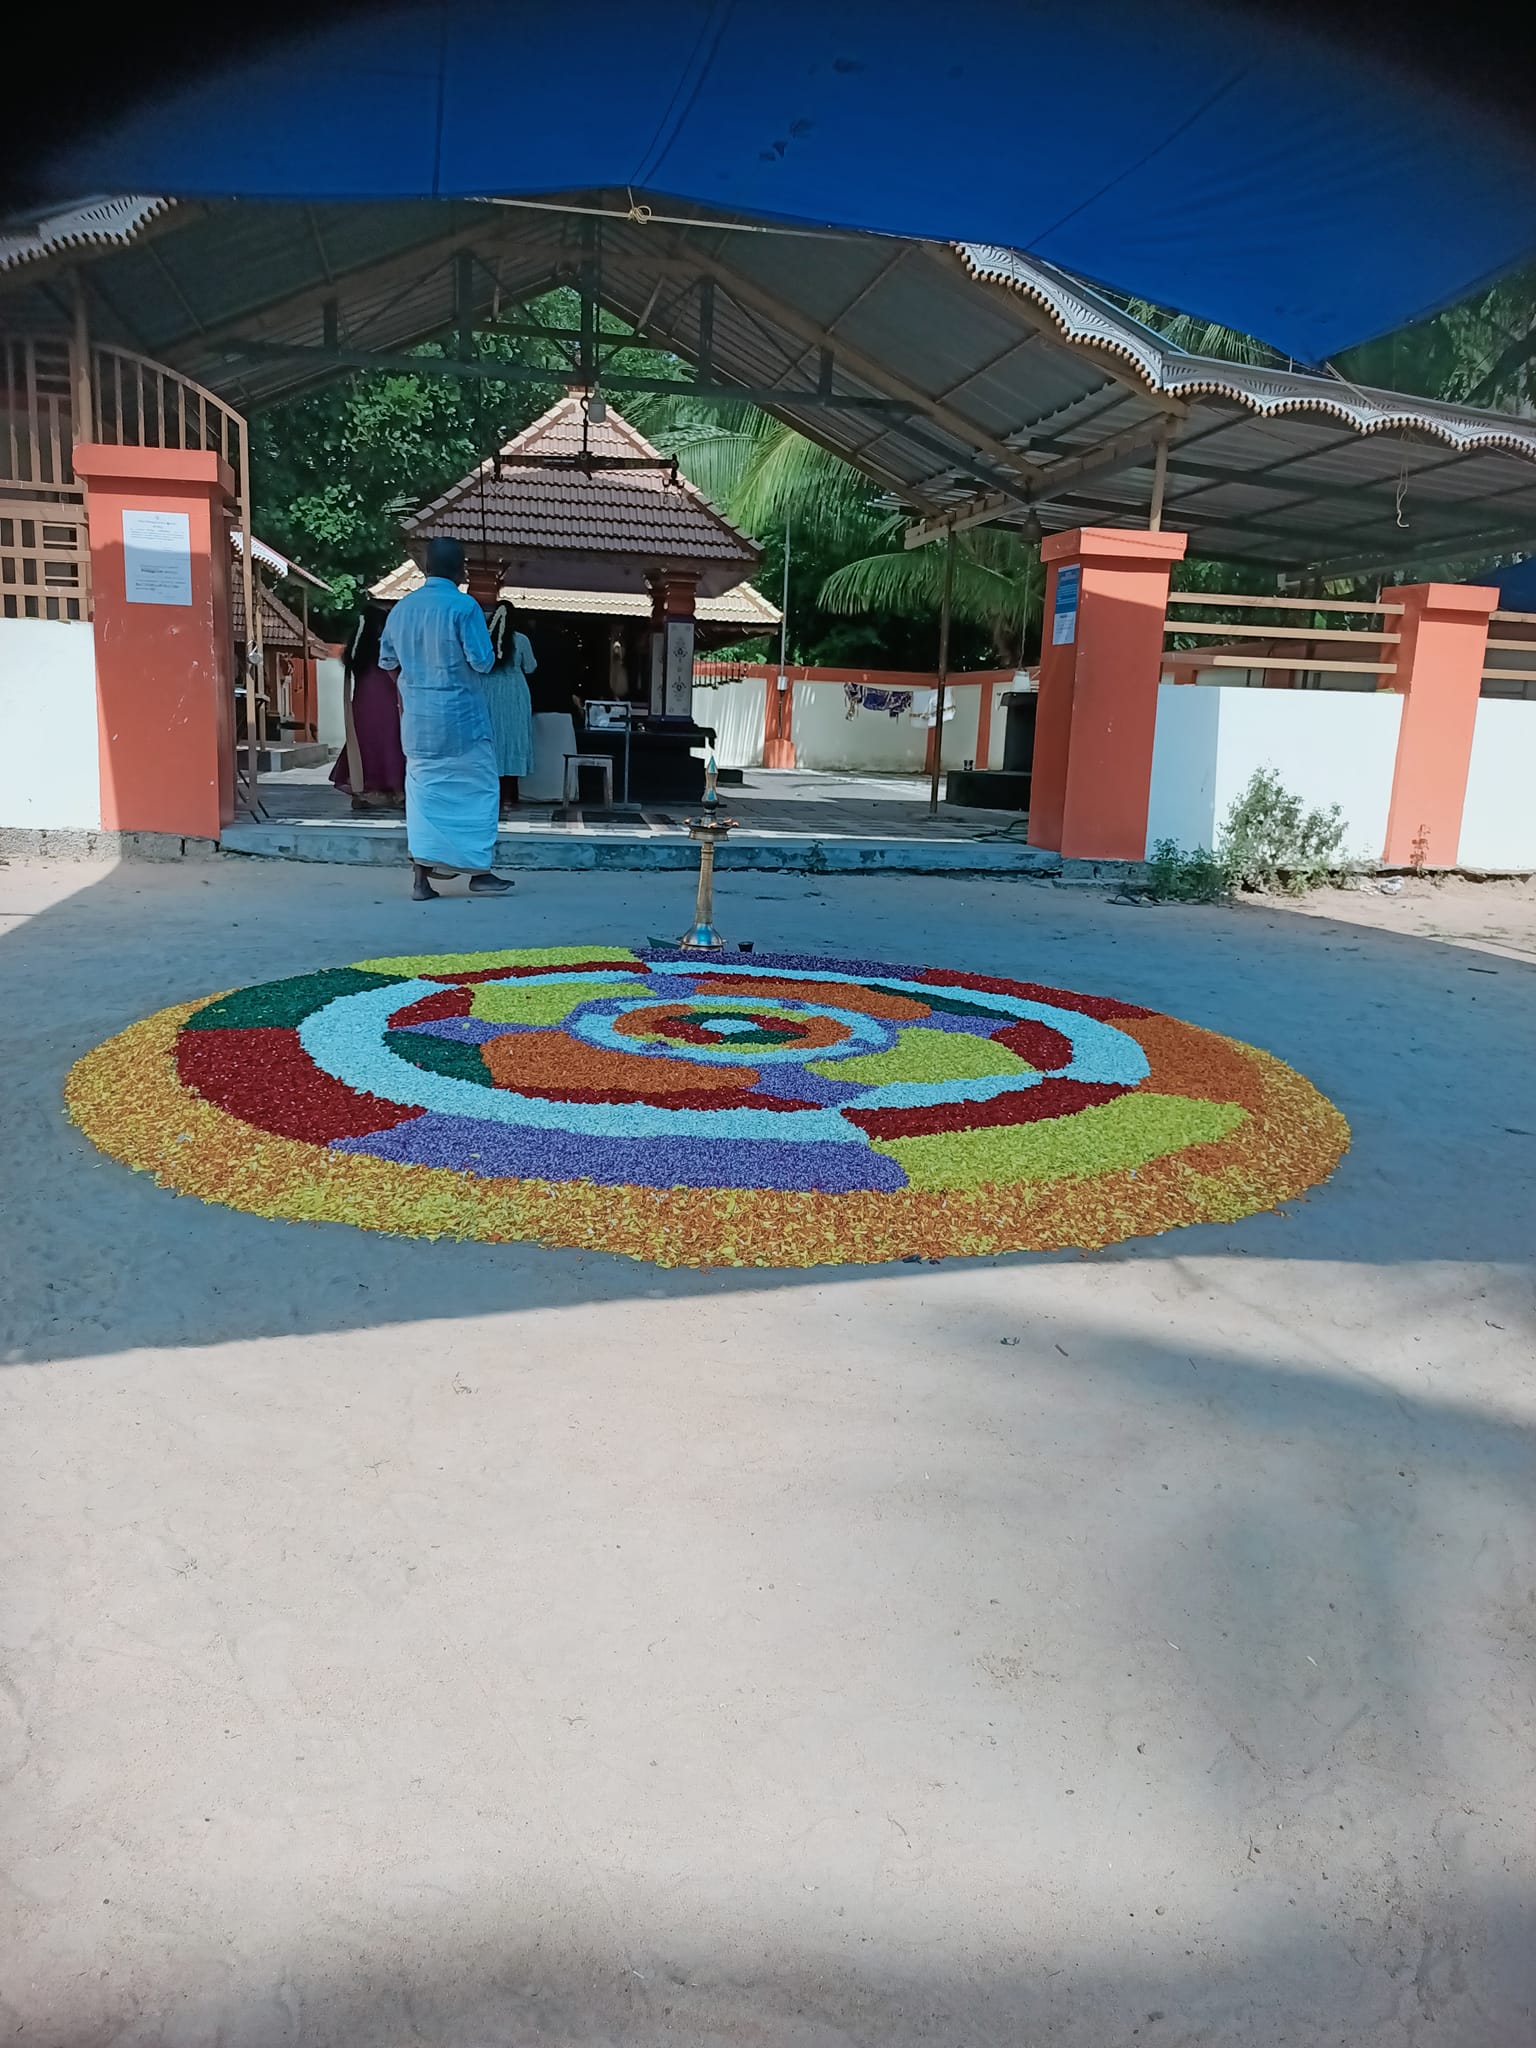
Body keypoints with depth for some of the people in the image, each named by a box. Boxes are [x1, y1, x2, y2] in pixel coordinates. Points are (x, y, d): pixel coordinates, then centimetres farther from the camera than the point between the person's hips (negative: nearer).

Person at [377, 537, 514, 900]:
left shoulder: (402, 608, 6)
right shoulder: (464, 607, -12)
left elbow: (386, 660, 14)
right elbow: (483, 662, -14)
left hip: (417, 717, 5)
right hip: (460, 715, -5)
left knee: (423, 790, 9)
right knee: (476, 789, 6)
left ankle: (422, 876, 6)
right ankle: (478, 872, 9)